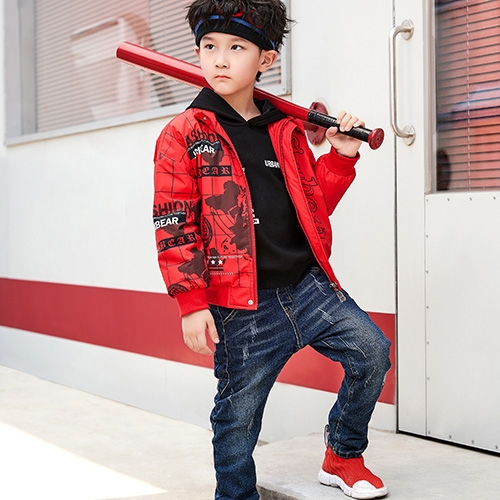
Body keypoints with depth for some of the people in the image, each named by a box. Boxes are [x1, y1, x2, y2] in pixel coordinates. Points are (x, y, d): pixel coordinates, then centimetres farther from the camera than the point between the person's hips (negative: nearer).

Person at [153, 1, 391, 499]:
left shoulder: (287, 130, 11)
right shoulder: (183, 135, -2)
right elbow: (174, 226, -6)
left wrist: (340, 158, 5)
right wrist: (192, 303, -12)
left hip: (307, 286, 4)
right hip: (241, 307, -4)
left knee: (371, 350, -4)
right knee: (237, 416, 3)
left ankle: (343, 456, 20)